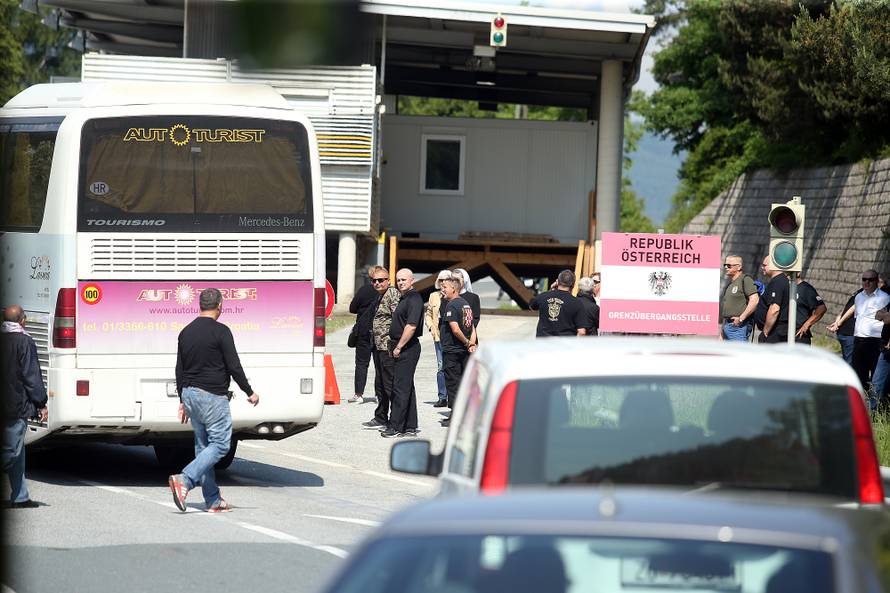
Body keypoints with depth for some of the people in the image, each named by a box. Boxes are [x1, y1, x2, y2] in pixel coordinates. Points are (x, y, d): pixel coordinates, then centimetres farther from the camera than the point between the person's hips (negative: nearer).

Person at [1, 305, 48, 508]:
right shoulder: (24, 342, -11)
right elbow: (32, 377, -11)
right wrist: (41, 404, -4)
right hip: (17, 406, -7)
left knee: (17, 453, 13)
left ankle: (20, 497, 15)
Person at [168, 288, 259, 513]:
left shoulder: (186, 332, 10)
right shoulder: (220, 331, -11)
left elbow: (179, 369, 14)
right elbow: (234, 366, -12)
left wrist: (183, 400, 22)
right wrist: (250, 392, 0)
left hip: (189, 393, 8)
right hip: (212, 395, -8)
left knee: (203, 445, 12)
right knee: (220, 444, -4)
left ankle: (213, 500, 11)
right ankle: (184, 480, -20)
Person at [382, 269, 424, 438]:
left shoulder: (414, 299, -14)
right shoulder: (404, 299, 17)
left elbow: (411, 326, -23)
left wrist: (399, 347, -19)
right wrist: (396, 347, 16)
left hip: (407, 349, -11)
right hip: (403, 349, 11)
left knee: (401, 388, -10)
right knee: (407, 388, 12)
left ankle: (396, 427, -10)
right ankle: (410, 427, 16)